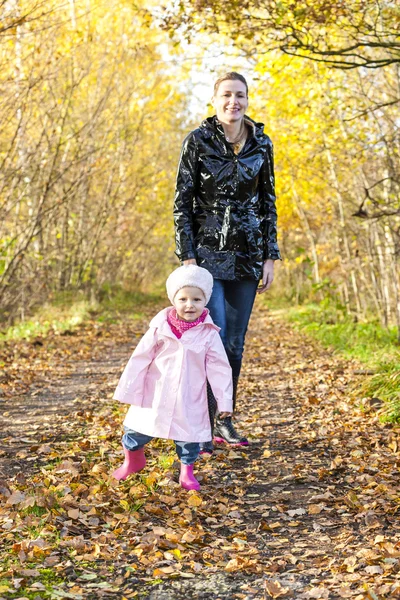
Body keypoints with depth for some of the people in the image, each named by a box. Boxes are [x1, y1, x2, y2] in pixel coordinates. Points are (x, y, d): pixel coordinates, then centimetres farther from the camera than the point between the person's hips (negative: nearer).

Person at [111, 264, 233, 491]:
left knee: (189, 437, 4)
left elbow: (219, 368, -3)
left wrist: (225, 400, -4)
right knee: (136, 429, 11)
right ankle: (132, 461, 39)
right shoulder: (161, 327, -8)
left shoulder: (209, 334, -7)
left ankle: (187, 472, 29)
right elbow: (140, 359, -4)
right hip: (155, 395, 1)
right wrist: (129, 391, -3)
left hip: (189, 400, -1)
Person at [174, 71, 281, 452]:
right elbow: (182, 202, -5)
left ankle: (224, 421, 18)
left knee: (235, 342, 6)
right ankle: (201, 425, -2)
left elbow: (267, 203, 10)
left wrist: (270, 257, 4)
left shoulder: (261, 144, 6)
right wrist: (187, 257, -11)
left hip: (246, 255, 4)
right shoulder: (197, 141, -4)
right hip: (206, 251, -3)